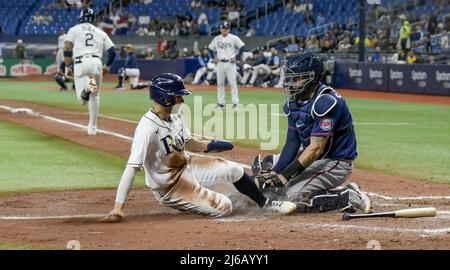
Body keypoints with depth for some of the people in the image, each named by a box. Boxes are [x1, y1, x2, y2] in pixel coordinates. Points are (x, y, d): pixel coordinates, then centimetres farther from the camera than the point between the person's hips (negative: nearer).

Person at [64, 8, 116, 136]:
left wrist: (67, 67, 7)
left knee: (82, 99, -2)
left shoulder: (74, 30, 13)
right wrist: (107, 66, 28)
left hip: (80, 63, -2)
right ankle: (92, 127, 16)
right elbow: (112, 51, 13)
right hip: (97, 63, 2)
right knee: (94, 96, 17)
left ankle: (88, 86, -36)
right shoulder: (100, 33, 20)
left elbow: (67, 49, 0)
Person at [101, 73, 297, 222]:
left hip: (186, 165, 8)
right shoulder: (147, 128, -32)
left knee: (234, 169, 2)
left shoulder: (175, 116, -4)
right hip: (169, 185, -8)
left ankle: (265, 203, 24)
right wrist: (118, 208, -42)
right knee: (223, 208, -15)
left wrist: (209, 146, -1)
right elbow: (132, 167, -37)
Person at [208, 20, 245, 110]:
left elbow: (242, 47, -2)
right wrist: (215, 57, 8)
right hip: (220, 63, 4)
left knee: (233, 83, -6)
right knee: (220, 83, 6)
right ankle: (221, 103, 12)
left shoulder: (233, 38, -4)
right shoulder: (217, 39, 8)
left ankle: (235, 102, -3)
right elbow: (211, 48, 20)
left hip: (230, 63, -4)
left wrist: (235, 57, -7)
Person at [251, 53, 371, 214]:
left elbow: (316, 148, -29)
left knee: (294, 197, -23)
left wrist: (285, 175, -30)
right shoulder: (294, 101, 2)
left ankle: (348, 197, -6)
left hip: (336, 162, -10)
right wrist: (276, 172, -13)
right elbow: (292, 143, 1)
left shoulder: (326, 102, -26)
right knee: (261, 165, 7)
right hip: (312, 157, 10)